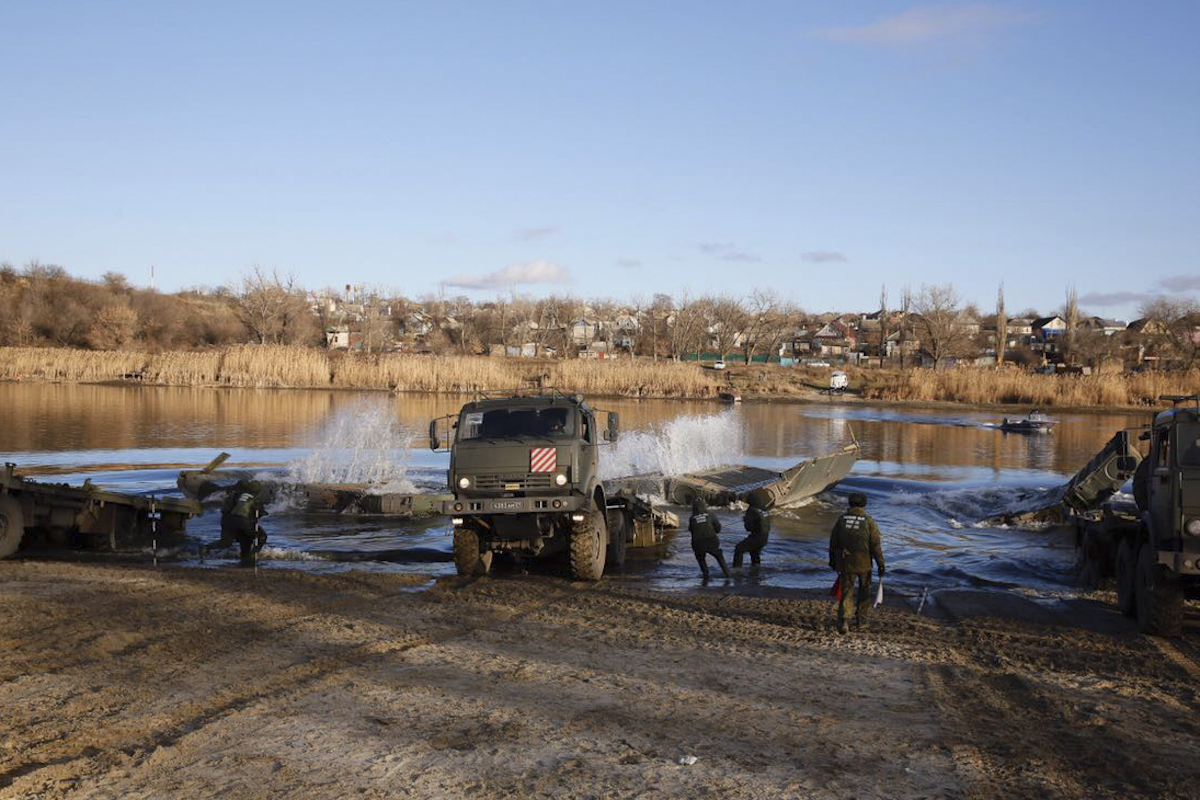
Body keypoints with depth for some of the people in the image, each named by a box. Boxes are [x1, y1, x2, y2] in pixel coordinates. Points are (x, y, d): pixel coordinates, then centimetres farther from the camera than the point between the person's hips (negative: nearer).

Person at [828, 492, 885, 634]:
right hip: (864, 563, -1)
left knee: (847, 592, 7)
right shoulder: (869, 521, -10)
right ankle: (861, 621, 21)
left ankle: (842, 621, -9)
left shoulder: (841, 519, -3)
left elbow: (833, 542, 3)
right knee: (864, 591, 17)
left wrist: (832, 560, 16)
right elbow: (876, 545, -12)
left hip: (845, 563, 1)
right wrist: (881, 564, -5)